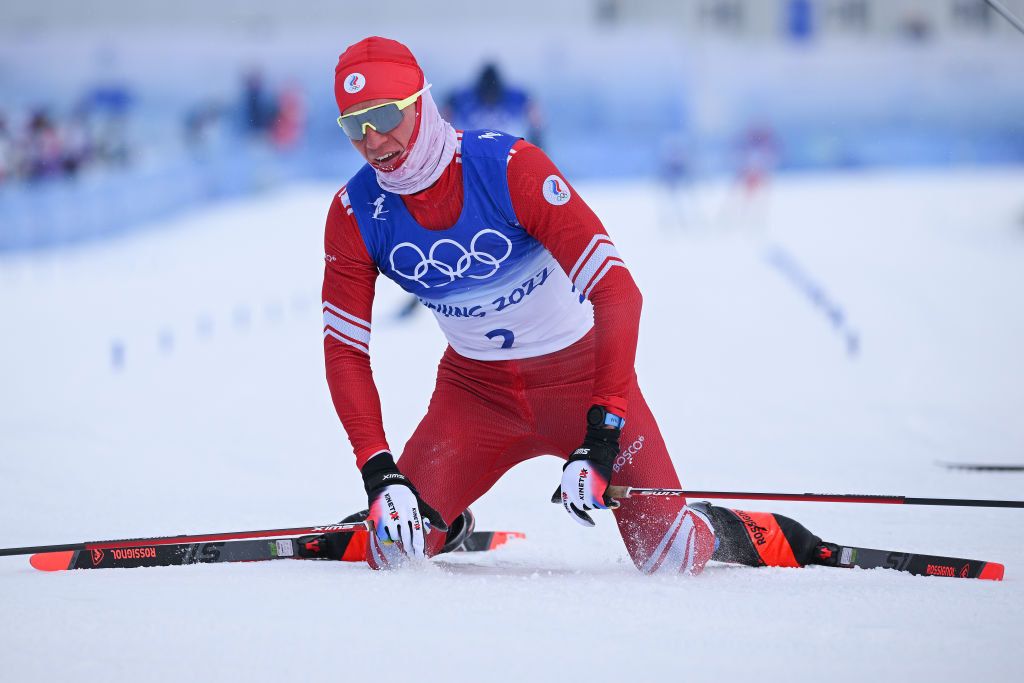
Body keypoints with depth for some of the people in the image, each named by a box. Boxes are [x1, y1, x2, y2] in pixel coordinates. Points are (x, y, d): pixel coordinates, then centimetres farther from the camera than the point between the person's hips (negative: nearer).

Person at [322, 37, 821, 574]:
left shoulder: (509, 167, -27)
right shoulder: (355, 215, -13)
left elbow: (616, 291, -29)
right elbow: (345, 349, -6)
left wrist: (602, 436, -35)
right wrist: (379, 472, -18)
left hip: (583, 372, -3)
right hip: (476, 387, 3)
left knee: (670, 554, -13)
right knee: (393, 551, -14)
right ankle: (443, 525, 22)